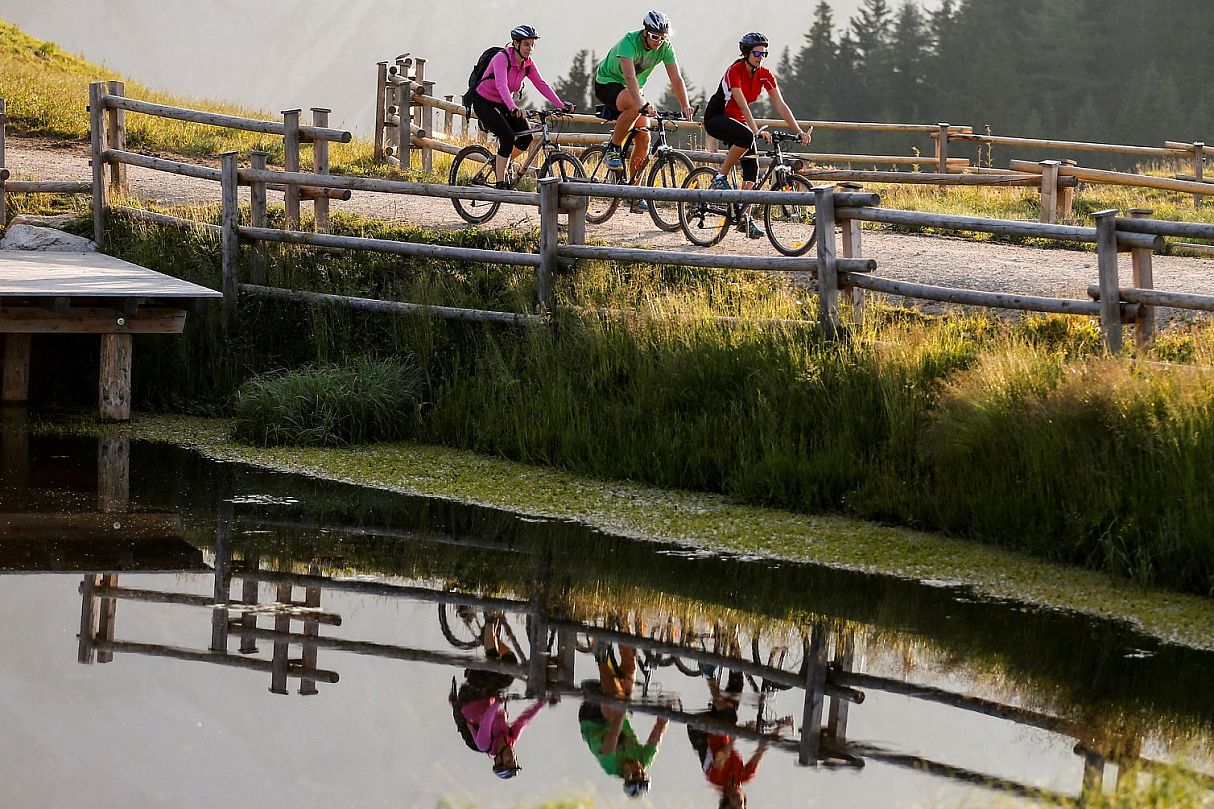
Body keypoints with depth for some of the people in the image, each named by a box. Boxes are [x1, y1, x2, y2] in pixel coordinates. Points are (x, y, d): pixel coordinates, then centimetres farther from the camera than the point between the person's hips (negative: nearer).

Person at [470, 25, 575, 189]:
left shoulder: (528, 64, -5)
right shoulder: (502, 58, -26)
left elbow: (542, 85, -11)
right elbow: (501, 85, -41)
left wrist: (561, 106, -24)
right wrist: (513, 108, -56)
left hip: (502, 104, 7)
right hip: (484, 102, -7)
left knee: (526, 138, -11)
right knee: (508, 137, -24)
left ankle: (500, 164, 15)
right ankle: (501, 184, -16)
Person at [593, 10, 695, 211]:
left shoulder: (664, 47, -13)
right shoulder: (629, 42, -30)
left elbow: (676, 78, -16)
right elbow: (629, 76, -42)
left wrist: (685, 107, -28)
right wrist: (642, 104, -54)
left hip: (633, 89, 6)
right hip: (607, 82, -6)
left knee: (644, 136, -8)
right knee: (635, 106, -38)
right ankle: (613, 150, -19)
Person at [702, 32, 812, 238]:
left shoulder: (765, 75, -7)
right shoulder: (735, 71, -25)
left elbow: (781, 106, -11)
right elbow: (743, 105, -36)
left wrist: (800, 132, -21)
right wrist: (756, 131, -47)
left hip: (736, 120, 7)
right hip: (715, 118, -7)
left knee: (752, 167, -5)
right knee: (746, 137, -36)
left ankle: (744, 218, 1)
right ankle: (721, 177, -19)